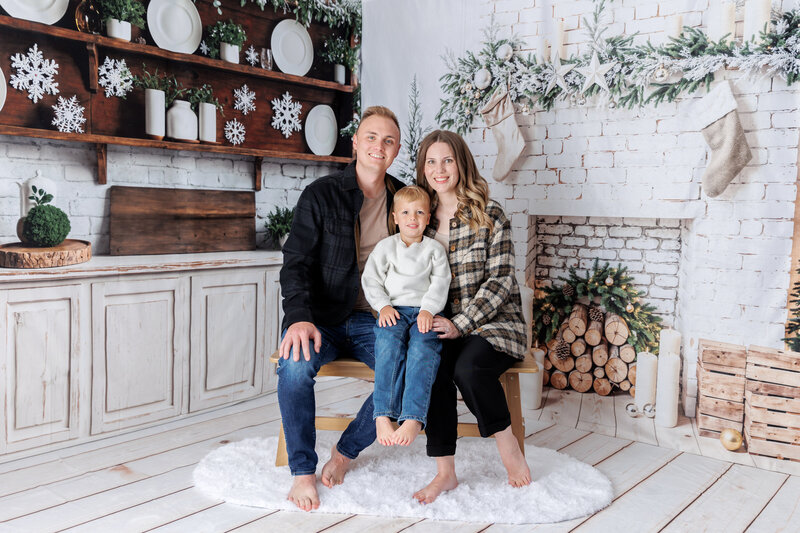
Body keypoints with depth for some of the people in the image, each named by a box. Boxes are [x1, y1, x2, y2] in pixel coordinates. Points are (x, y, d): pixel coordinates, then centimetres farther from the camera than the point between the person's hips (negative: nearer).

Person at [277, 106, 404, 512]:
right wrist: (300, 318, -25)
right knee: (296, 363, -33)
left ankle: (346, 451, -3)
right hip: (321, 320, -2)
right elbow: (296, 263, -7)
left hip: (373, 321, 2)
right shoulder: (320, 195, -1)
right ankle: (303, 470, -12)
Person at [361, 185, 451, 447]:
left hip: (425, 311, 0)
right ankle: (383, 415, -37)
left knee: (422, 349, -33)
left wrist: (428, 309, -12)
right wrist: (383, 305, -6)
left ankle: (413, 419, -41)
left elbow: (440, 283, 5)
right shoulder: (385, 246, 17)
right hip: (394, 311, 0)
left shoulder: (434, 249, 16)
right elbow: (370, 280, 11)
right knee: (389, 344, -33)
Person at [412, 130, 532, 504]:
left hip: (494, 323, -3)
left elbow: (501, 280, -9)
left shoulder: (489, 213, -3)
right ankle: (445, 473, -16)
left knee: (467, 367, -33)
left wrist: (460, 324, -17)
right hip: (441, 325, 4)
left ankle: (508, 447, -6)